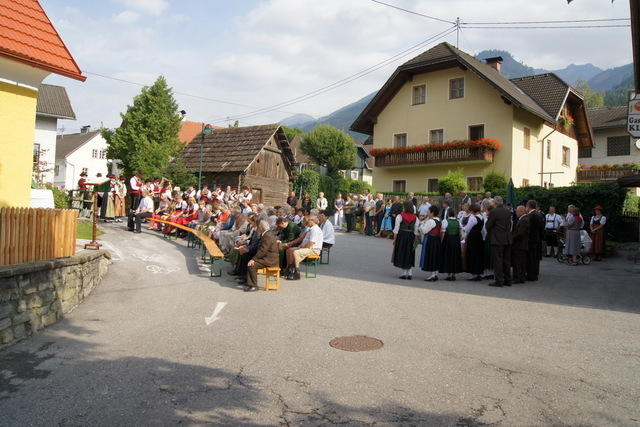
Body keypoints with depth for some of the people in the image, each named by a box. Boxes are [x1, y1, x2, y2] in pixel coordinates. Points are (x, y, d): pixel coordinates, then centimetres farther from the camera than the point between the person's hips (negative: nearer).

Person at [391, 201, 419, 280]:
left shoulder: (400, 216, -10)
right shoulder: (415, 218, 0)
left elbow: (396, 229, -10)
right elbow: (416, 231, -1)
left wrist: (394, 239, -2)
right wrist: (414, 240, 7)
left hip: (401, 236, -3)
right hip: (411, 237, 3)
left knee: (402, 255, 9)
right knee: (410, 256, 14)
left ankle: (404, 273, 9)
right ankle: (410, 273, 9)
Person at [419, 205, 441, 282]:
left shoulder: (430, 221, -19)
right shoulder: (438, 221, 10)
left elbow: (424, 230, -19)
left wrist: (422, 223, -2)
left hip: (430, 240, -9)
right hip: (437, 240, 9)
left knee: (430, 257, -2)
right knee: (435, 257, 13)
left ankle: (433, 275, -1)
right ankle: (435, 274, 18)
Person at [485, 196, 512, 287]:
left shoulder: (493, 211, -12)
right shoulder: (508, 212, 8)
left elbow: (488, 225, -8)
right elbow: (510, 225, 14)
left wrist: (489, 234, 11)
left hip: (497, 239, -7)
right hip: (507, 239, 7)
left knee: (497, 260, -2)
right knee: (506, 261, 13)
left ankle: (499, 281, -1)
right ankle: (507, 280, 19)